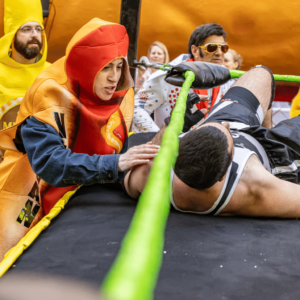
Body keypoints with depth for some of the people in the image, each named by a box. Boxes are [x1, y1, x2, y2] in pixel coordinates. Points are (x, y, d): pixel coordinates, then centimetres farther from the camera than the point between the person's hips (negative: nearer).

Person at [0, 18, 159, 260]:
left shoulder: (122, 97, -5)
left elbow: (116, 156, -2)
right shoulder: (50, 95, -23)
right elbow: (48, 161, -35)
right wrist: (115, 164, -44)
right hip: (27, 210, -5)